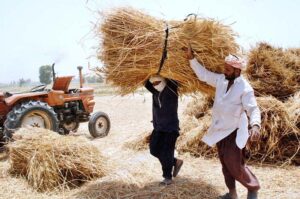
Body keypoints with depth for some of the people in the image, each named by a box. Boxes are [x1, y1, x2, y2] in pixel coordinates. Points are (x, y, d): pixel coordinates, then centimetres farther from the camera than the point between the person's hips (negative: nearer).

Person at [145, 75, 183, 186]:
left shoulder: (171, 90, -9)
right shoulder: (155, 92, 7)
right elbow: (146, 83, 15)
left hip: (171, 127, -7)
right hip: (158, 127, 7)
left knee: (166, 152, -7)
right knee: (154, 150, 8)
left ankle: (168, 178, 6)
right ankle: (176, 162, 26)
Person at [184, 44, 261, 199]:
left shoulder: (245, 88, -18)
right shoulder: (221, 80, 1)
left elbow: (253, 109, -23)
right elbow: (203, 74, 8)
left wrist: (255, 125, -42)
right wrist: (191, 58, 1)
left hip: (234, 130, -7)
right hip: (220, 129, 7)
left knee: (234, 163, -8)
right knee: (225, 162, 14)